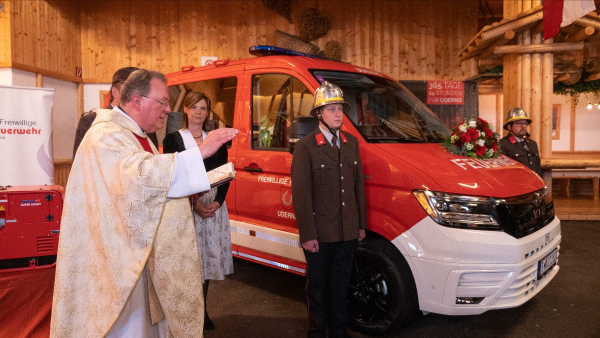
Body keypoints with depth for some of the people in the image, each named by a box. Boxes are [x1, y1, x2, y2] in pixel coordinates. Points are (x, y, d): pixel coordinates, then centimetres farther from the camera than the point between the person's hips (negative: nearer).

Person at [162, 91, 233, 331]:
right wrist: (194, 204, -13)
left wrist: (217, 202, -8)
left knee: (208, 256, 6)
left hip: (214, 205, 3)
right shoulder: (173, 139, 2)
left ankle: (202, 311, 18)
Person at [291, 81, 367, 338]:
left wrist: (361, 224, 9)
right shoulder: (306, 146, -10)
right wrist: (307, 234, -15)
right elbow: (300, 193, -12)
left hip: (348, 232, 5)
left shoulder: (352, 143, 8)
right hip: (320, 232, -4)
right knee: (317, 285, 14)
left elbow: (359, 186, 10)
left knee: (340, 284, 18)